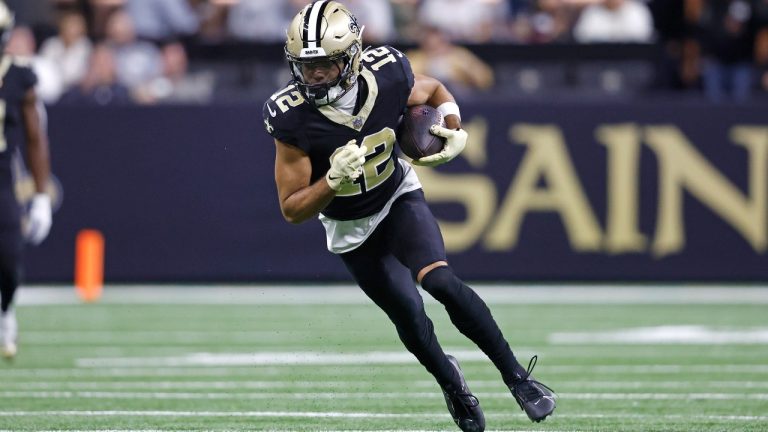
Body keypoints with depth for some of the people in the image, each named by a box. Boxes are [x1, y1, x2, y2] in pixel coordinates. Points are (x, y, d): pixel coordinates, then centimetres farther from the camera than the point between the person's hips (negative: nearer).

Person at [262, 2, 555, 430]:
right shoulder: (293, 118, -29)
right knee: (410, 316, 1)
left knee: (441, 282, -23)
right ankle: (451, 381, 34)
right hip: (351, 229, 0)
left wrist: (456, 133, -16)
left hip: (399, 197, 0)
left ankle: (518, 378, -14)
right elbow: (292, 209, -23)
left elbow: (435, 91, 3)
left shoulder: (387, 77, -23)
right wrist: (333, 181, -41)